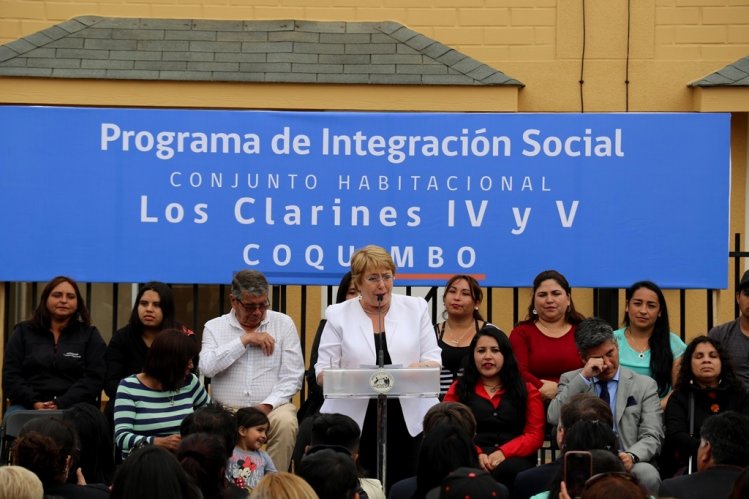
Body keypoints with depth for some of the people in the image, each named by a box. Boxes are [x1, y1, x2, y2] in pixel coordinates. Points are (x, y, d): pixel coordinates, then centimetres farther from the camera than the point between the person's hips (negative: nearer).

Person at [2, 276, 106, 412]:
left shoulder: (90, 335, 14)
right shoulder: (23, 332, 17)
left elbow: (93, 379, 1)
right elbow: (10, 376, 8)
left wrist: (61, 405, -14)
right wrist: (34, 403, -11)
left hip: (73, 407, -2)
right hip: (28, 406, 2)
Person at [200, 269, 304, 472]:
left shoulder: (283, 324, 9)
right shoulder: (214, 327, 9)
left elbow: (292, 376, 4)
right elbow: (207, 367, -10)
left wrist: (267, 405, -10)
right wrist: (245, 340, -8)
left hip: (272, 407, 0)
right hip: (227, 410, 0)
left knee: (285, 423, -33)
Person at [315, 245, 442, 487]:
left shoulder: (416, 308, 9)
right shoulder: (338, 315, 6)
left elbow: (433, 360, 7)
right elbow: (322, 372, 2)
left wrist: (420, 368, -16)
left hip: (410, 419, 1)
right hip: (355, 422, -1)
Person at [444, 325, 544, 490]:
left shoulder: (527, 391, 18)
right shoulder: (458, 390, 19)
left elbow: (535, 435, 8)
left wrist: (503, 453, -12)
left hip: (513, 459, 1)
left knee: (509, 470, -37)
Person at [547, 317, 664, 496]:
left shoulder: (644, 385, 9)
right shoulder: (570, 380, 12)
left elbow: (651, 437, 1)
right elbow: (554, 418, -6)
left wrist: (632, 456, -21)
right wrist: (583, 377, -10)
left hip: (627, 464, 1)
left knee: (648, 475, -34)